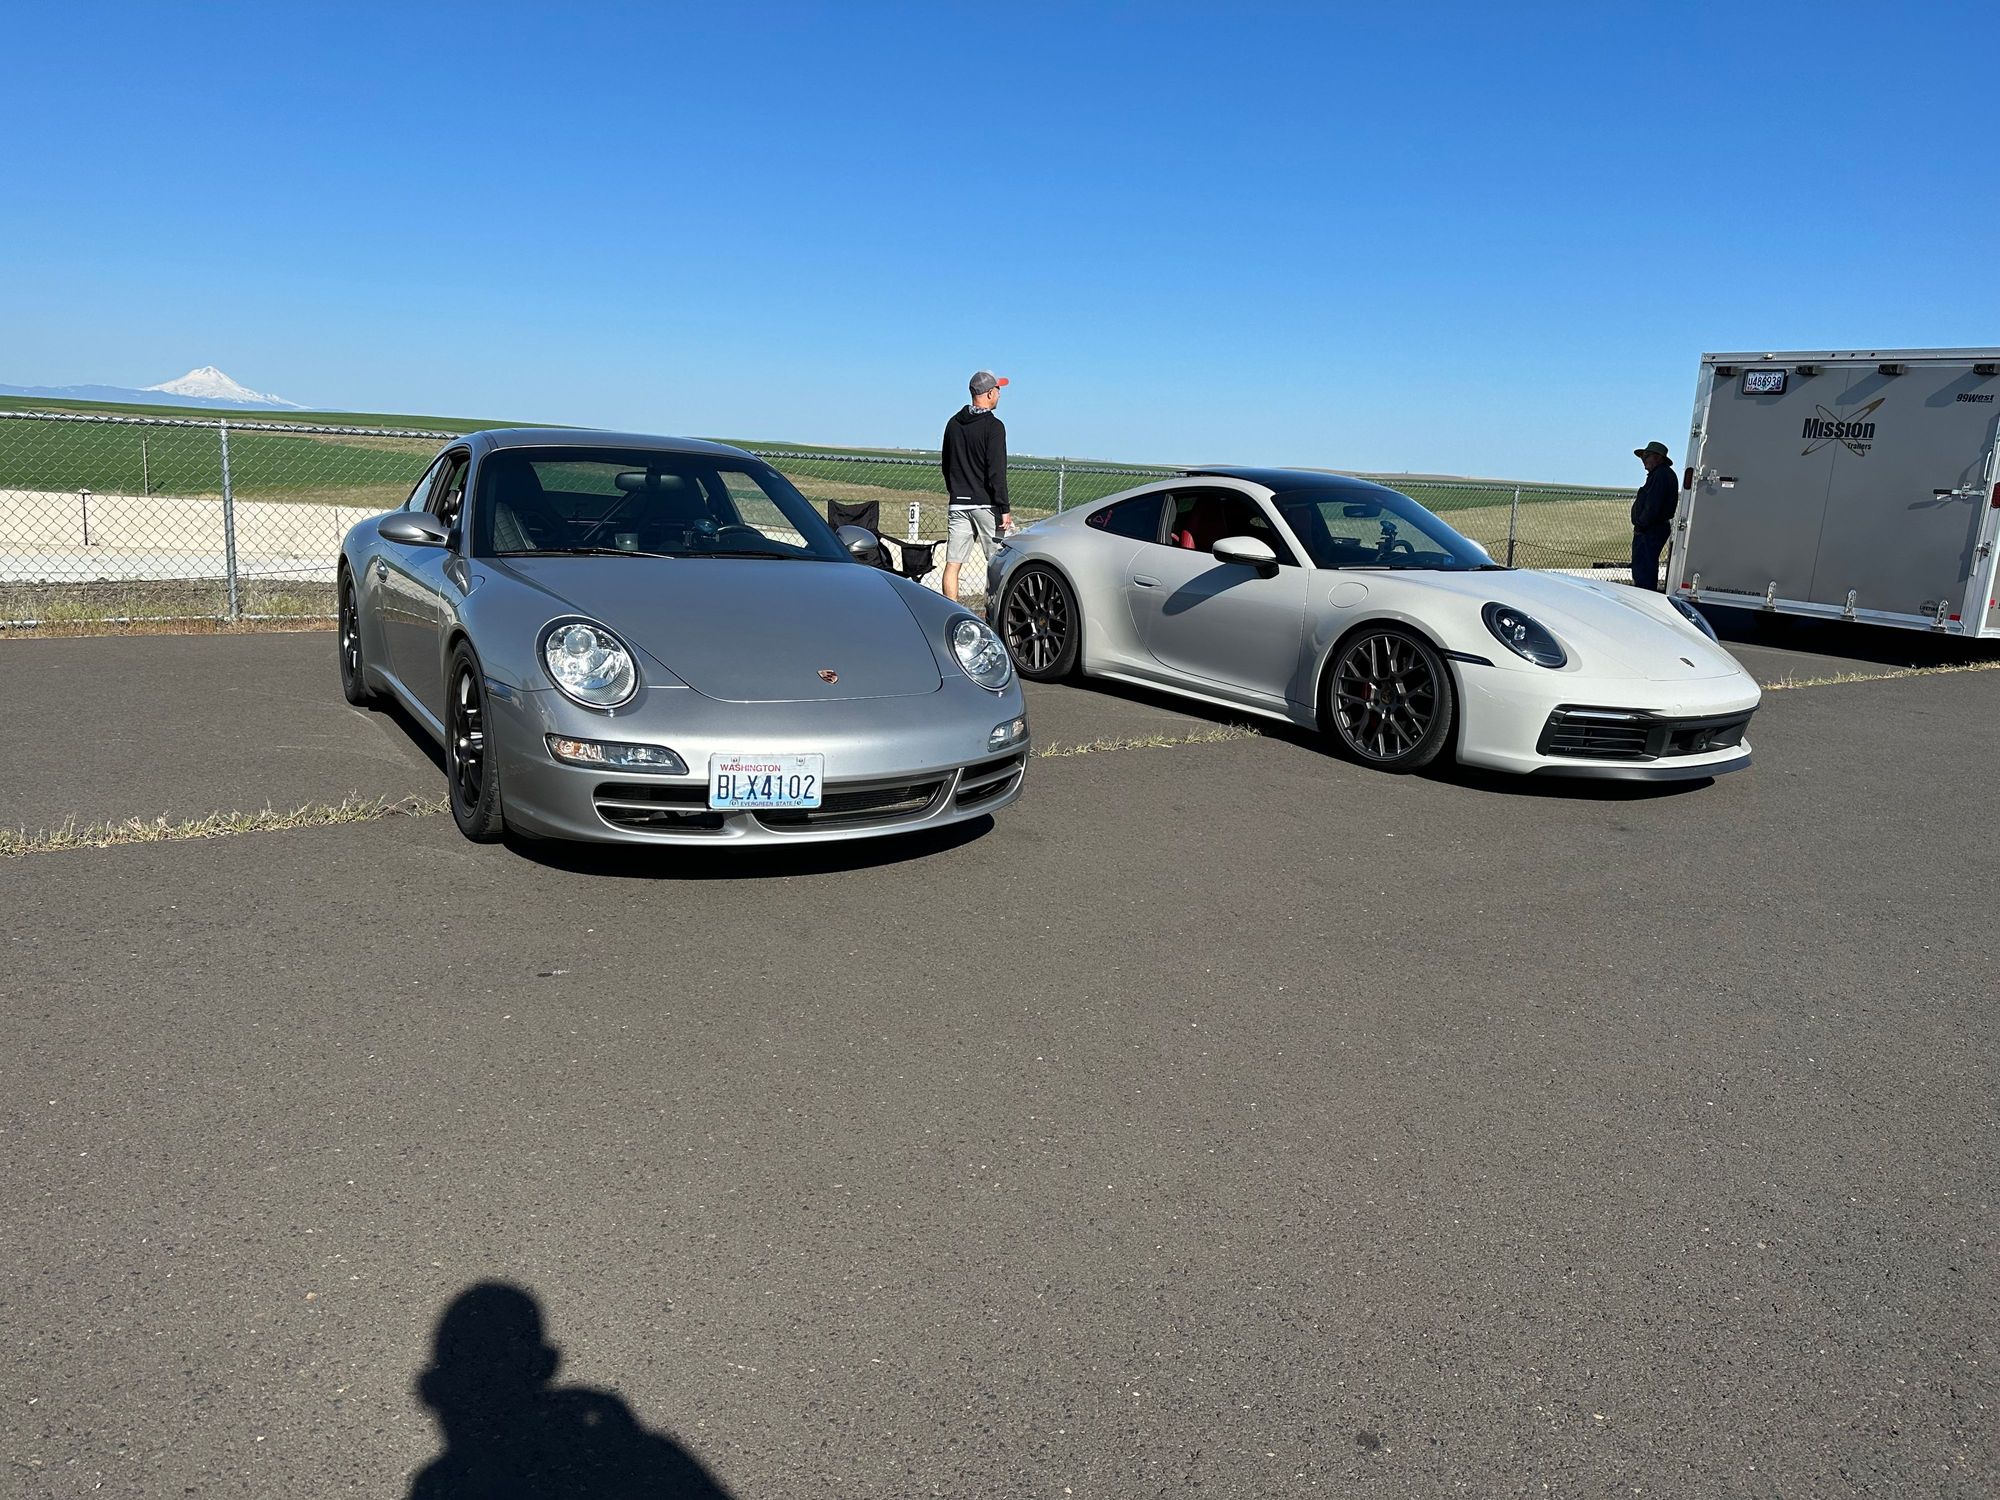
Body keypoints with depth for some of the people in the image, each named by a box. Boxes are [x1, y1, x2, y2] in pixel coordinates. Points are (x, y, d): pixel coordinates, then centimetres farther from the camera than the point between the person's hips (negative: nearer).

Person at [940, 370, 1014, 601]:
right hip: (985, 504, -6)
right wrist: (1004, 509, -13)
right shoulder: (993, 426, -9)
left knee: (952, 563, 2)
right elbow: (996, 473, -15)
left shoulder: (953, 423, 12)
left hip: (958, 504, 6)